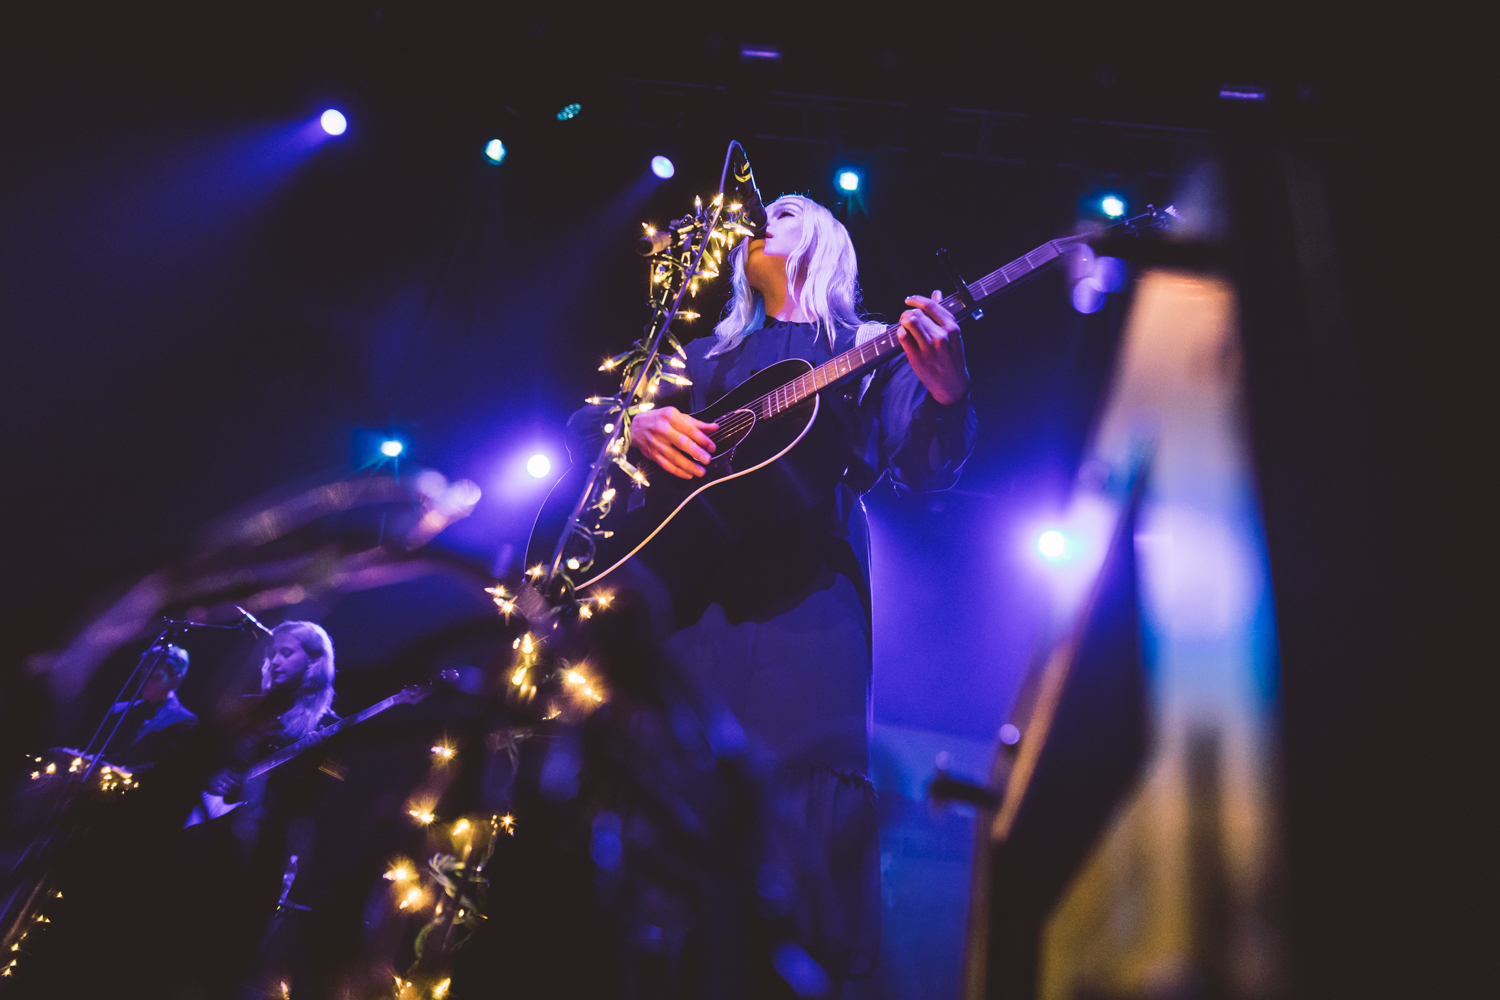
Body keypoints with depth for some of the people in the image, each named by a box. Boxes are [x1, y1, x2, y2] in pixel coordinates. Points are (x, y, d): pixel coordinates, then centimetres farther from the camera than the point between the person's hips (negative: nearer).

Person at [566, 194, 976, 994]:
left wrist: (947, 394, -20)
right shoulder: (710, 355, 26)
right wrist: (637, 422, -2)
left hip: (805, 594, -3)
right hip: (686, 586, 4)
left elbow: (927, 469, 2)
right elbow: (582, 428, 22)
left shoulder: (874, 354, 16)